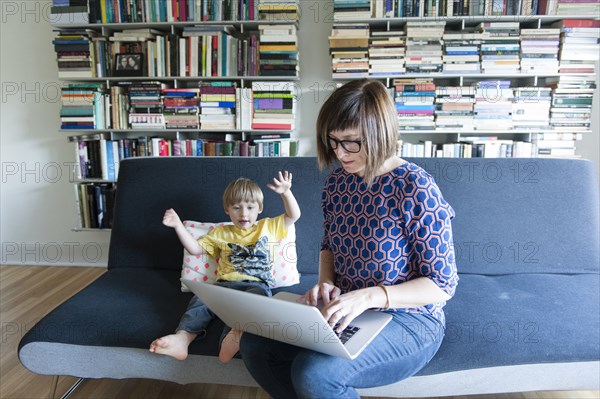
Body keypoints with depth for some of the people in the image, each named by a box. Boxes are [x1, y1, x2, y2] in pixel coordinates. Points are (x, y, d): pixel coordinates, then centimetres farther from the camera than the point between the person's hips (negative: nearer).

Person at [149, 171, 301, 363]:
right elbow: (195, 248, 18)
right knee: (201, 299, -28)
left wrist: (286, 192, -2)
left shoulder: (268, 227, 20)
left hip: (257, 284, -2)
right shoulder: (221, 233, 22)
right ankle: (182, 338, -48)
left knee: (255, 295, -39)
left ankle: (232, 337, -63)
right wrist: (178, 225, 8)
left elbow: (294, 215, 14)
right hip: (225, 283, 3)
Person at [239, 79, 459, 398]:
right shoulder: (337, 182, 0)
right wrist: (325, 283, -5)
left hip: (408, 321, -6)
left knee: (314, 372, -29)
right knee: (254, 343, -6)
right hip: (347, 312, 7)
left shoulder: (416, 190, -19)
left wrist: (370, 295, -29)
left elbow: (442, 285, -17)